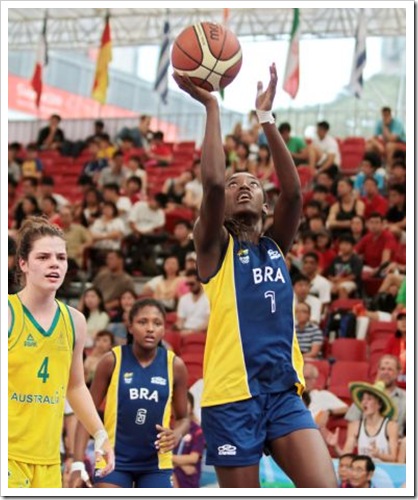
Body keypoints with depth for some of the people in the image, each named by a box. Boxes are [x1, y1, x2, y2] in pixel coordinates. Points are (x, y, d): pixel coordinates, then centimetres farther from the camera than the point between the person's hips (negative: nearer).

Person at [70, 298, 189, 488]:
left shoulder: (175, 366, -3)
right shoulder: (112, 361, -8)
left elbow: (183, 418, 8)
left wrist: (177, 434, -17)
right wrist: (78, 462, -12)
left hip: (156, 464, 2)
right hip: (114, 460, -2)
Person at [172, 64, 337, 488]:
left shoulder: (276, 245, 15)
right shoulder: (214, 246, 5)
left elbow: (293, 192, -3)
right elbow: (212, 183, -13)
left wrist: (265, 117, -7)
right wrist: (212, 106, -9)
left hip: (284, 392, 4)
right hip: (232, 396, -4)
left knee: (326, 490, -13)